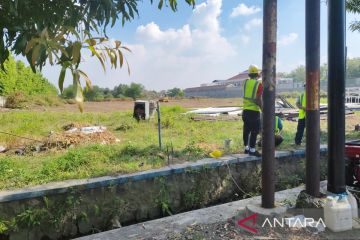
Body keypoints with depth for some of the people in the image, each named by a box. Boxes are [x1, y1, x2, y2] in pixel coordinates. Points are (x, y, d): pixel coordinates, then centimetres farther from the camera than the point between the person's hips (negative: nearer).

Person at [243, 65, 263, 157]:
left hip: (245, 110, 7)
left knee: (246, 130, 13)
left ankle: (246, 148, 22)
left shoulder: (246, 82, 6)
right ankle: (252, 150, 1)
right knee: (254, 131, -1)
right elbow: (259, 99, -15)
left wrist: (257, 78, 33)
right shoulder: (259, 84, -11)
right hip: (254, 111, -7)